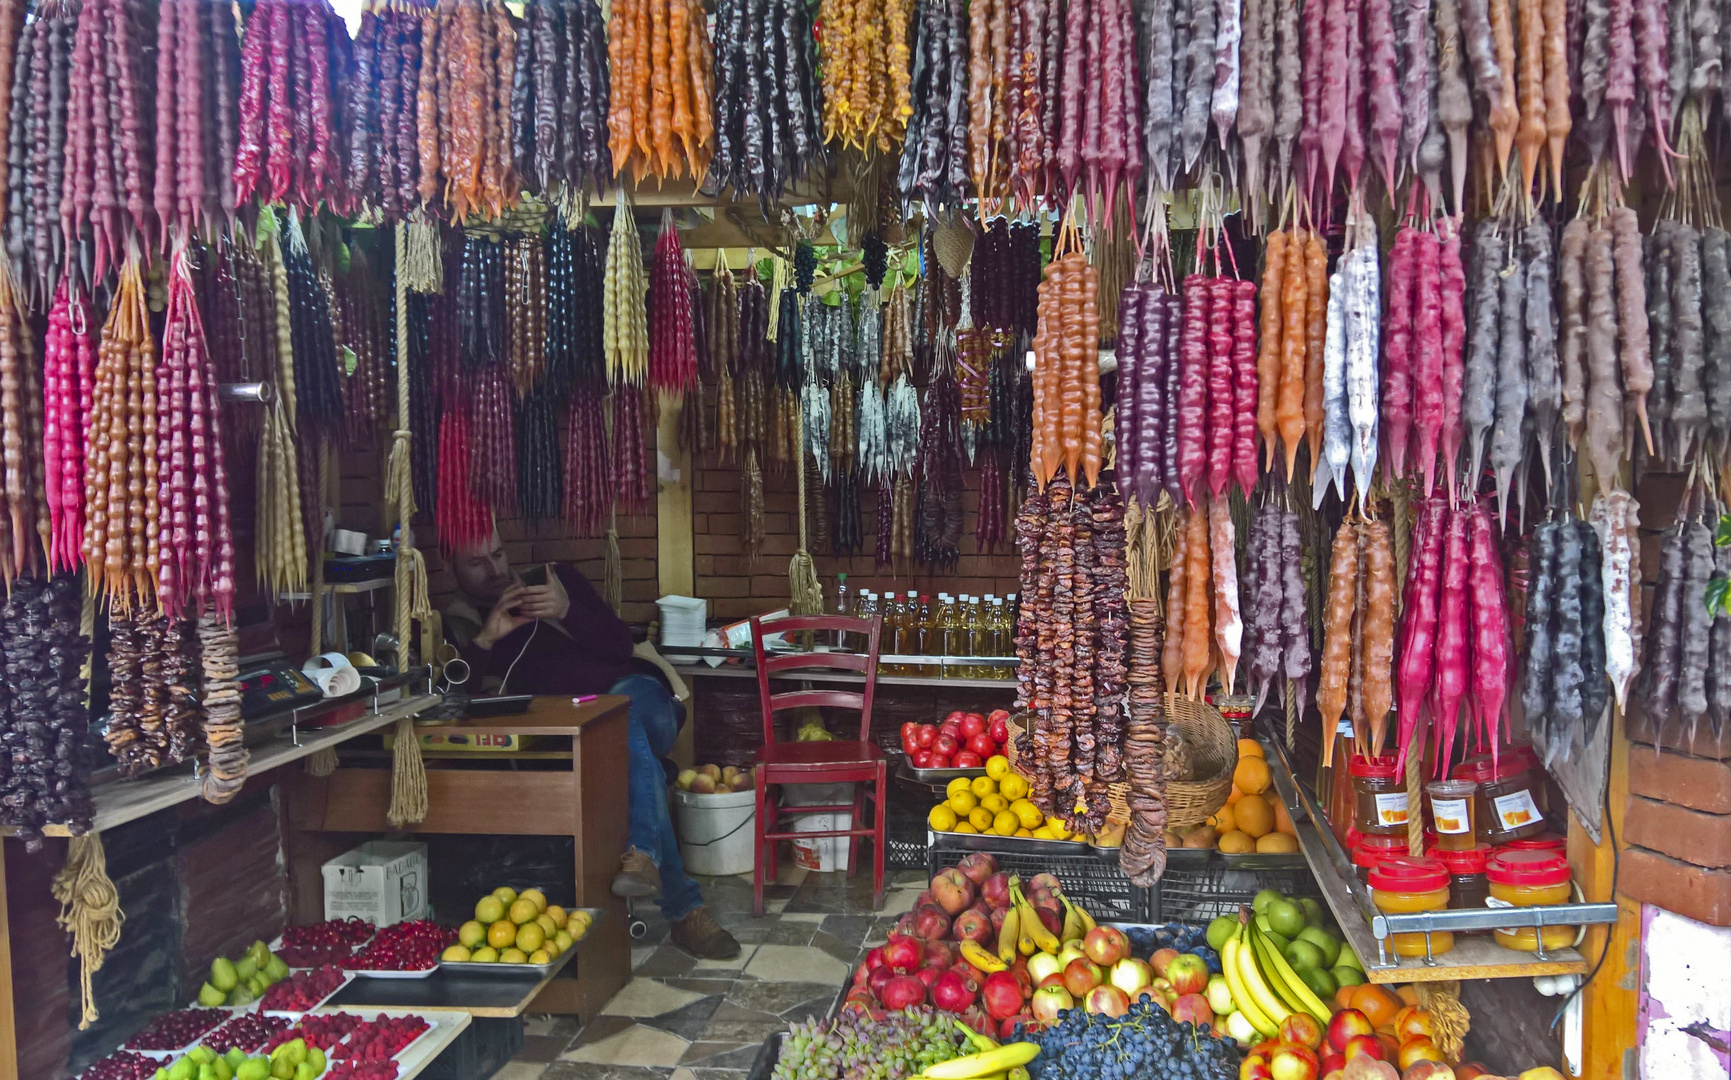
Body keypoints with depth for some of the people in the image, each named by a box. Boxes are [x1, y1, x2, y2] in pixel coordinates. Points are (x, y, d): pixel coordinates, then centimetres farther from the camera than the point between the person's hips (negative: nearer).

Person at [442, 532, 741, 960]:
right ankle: (684, 907, -39)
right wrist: (486, 640, -12)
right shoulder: (454, 628, 16)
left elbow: (622, 647, 9)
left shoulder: (558, 581, 19)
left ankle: (642, 850, -50)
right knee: (634, 748, -34)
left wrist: (567, 612, -7)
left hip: (633, 700, 1)